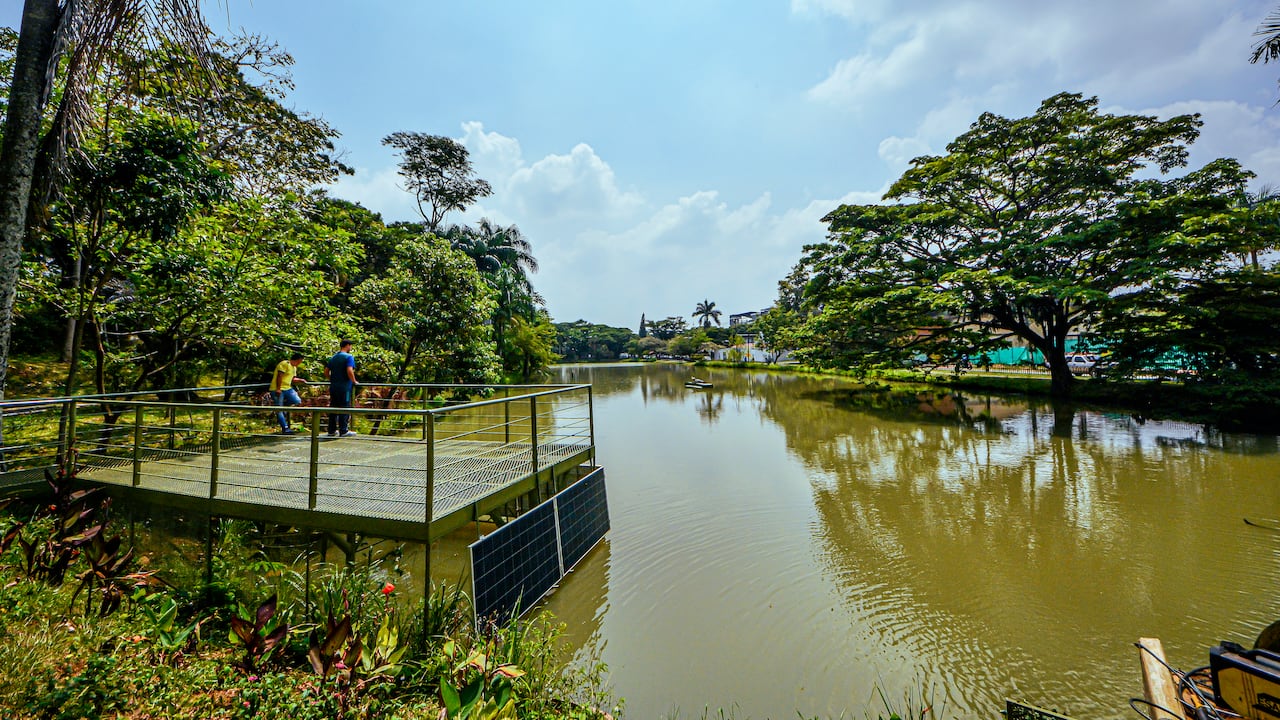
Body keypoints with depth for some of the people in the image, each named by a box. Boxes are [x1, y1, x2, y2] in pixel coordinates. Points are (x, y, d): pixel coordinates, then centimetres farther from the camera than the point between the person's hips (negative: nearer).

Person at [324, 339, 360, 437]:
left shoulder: (333, 358, 14)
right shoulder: (349, 357, -9)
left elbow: (326, 372, 14)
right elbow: (349, 371, -22)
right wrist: (354, 381, -10)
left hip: (333, 387, 7)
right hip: (344, 388, -7)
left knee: (333, 408, 12)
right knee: (344, 409, -2)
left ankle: (332, 430, 17)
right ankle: (343, 431, 1)